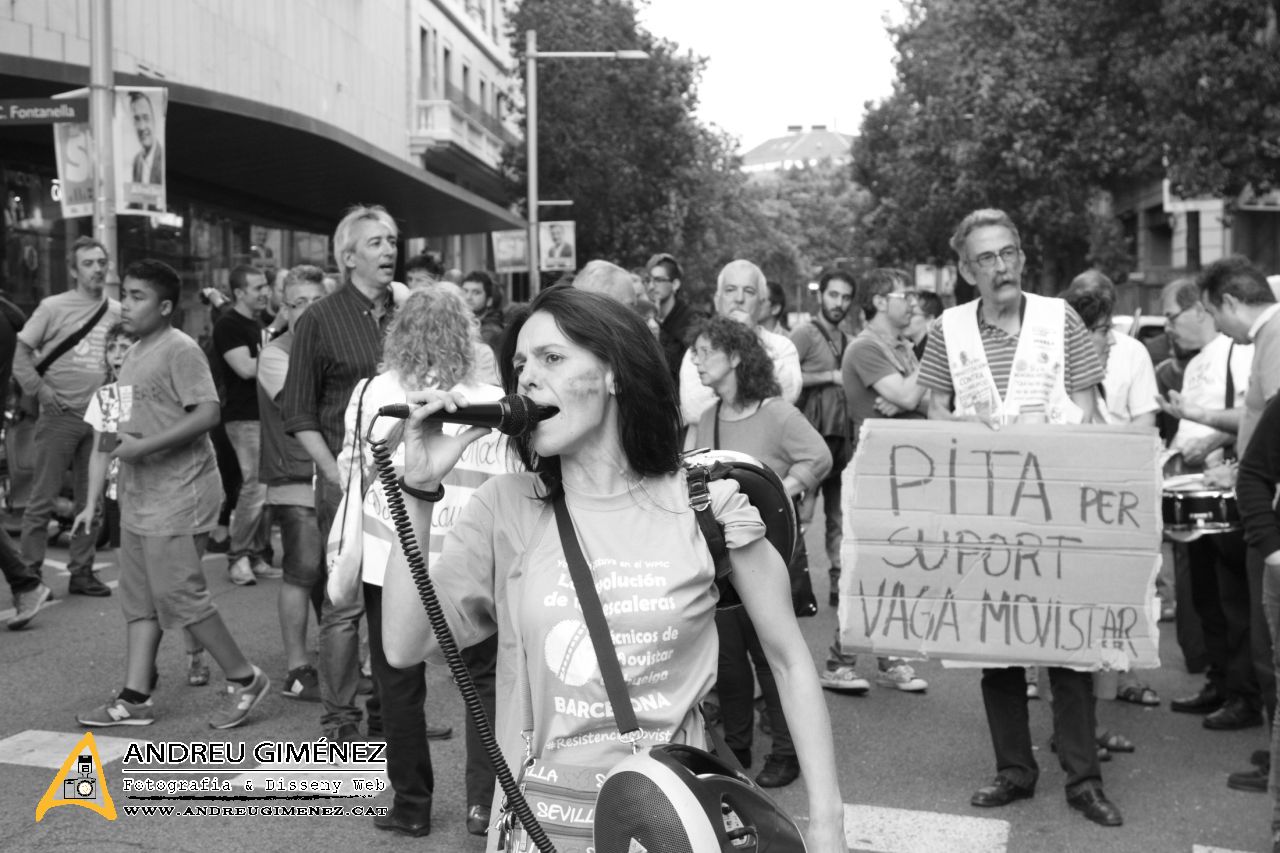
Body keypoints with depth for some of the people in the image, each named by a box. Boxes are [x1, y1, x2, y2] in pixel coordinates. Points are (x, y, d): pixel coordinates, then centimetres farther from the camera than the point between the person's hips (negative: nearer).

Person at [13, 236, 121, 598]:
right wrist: (41, 389, -11)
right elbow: (21, 354, -2)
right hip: (60, 416, -4)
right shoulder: (53, 307, -4)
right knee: (43, 499, 0)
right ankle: (29, 572, 9)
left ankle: (82, 572, 19)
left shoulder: (117, 312, 6)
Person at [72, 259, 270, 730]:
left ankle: (244, 679, 7)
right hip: (139, 497, 9)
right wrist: (93, 501, 19)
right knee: (139, 600, 10)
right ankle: (135, 698, 16)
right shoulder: (133, 355, 16)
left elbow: (208, 413, -22)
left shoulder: (180, 350, -12)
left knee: (179, 595, -7)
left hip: (178, 495, -9)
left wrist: (144, 445, -23)